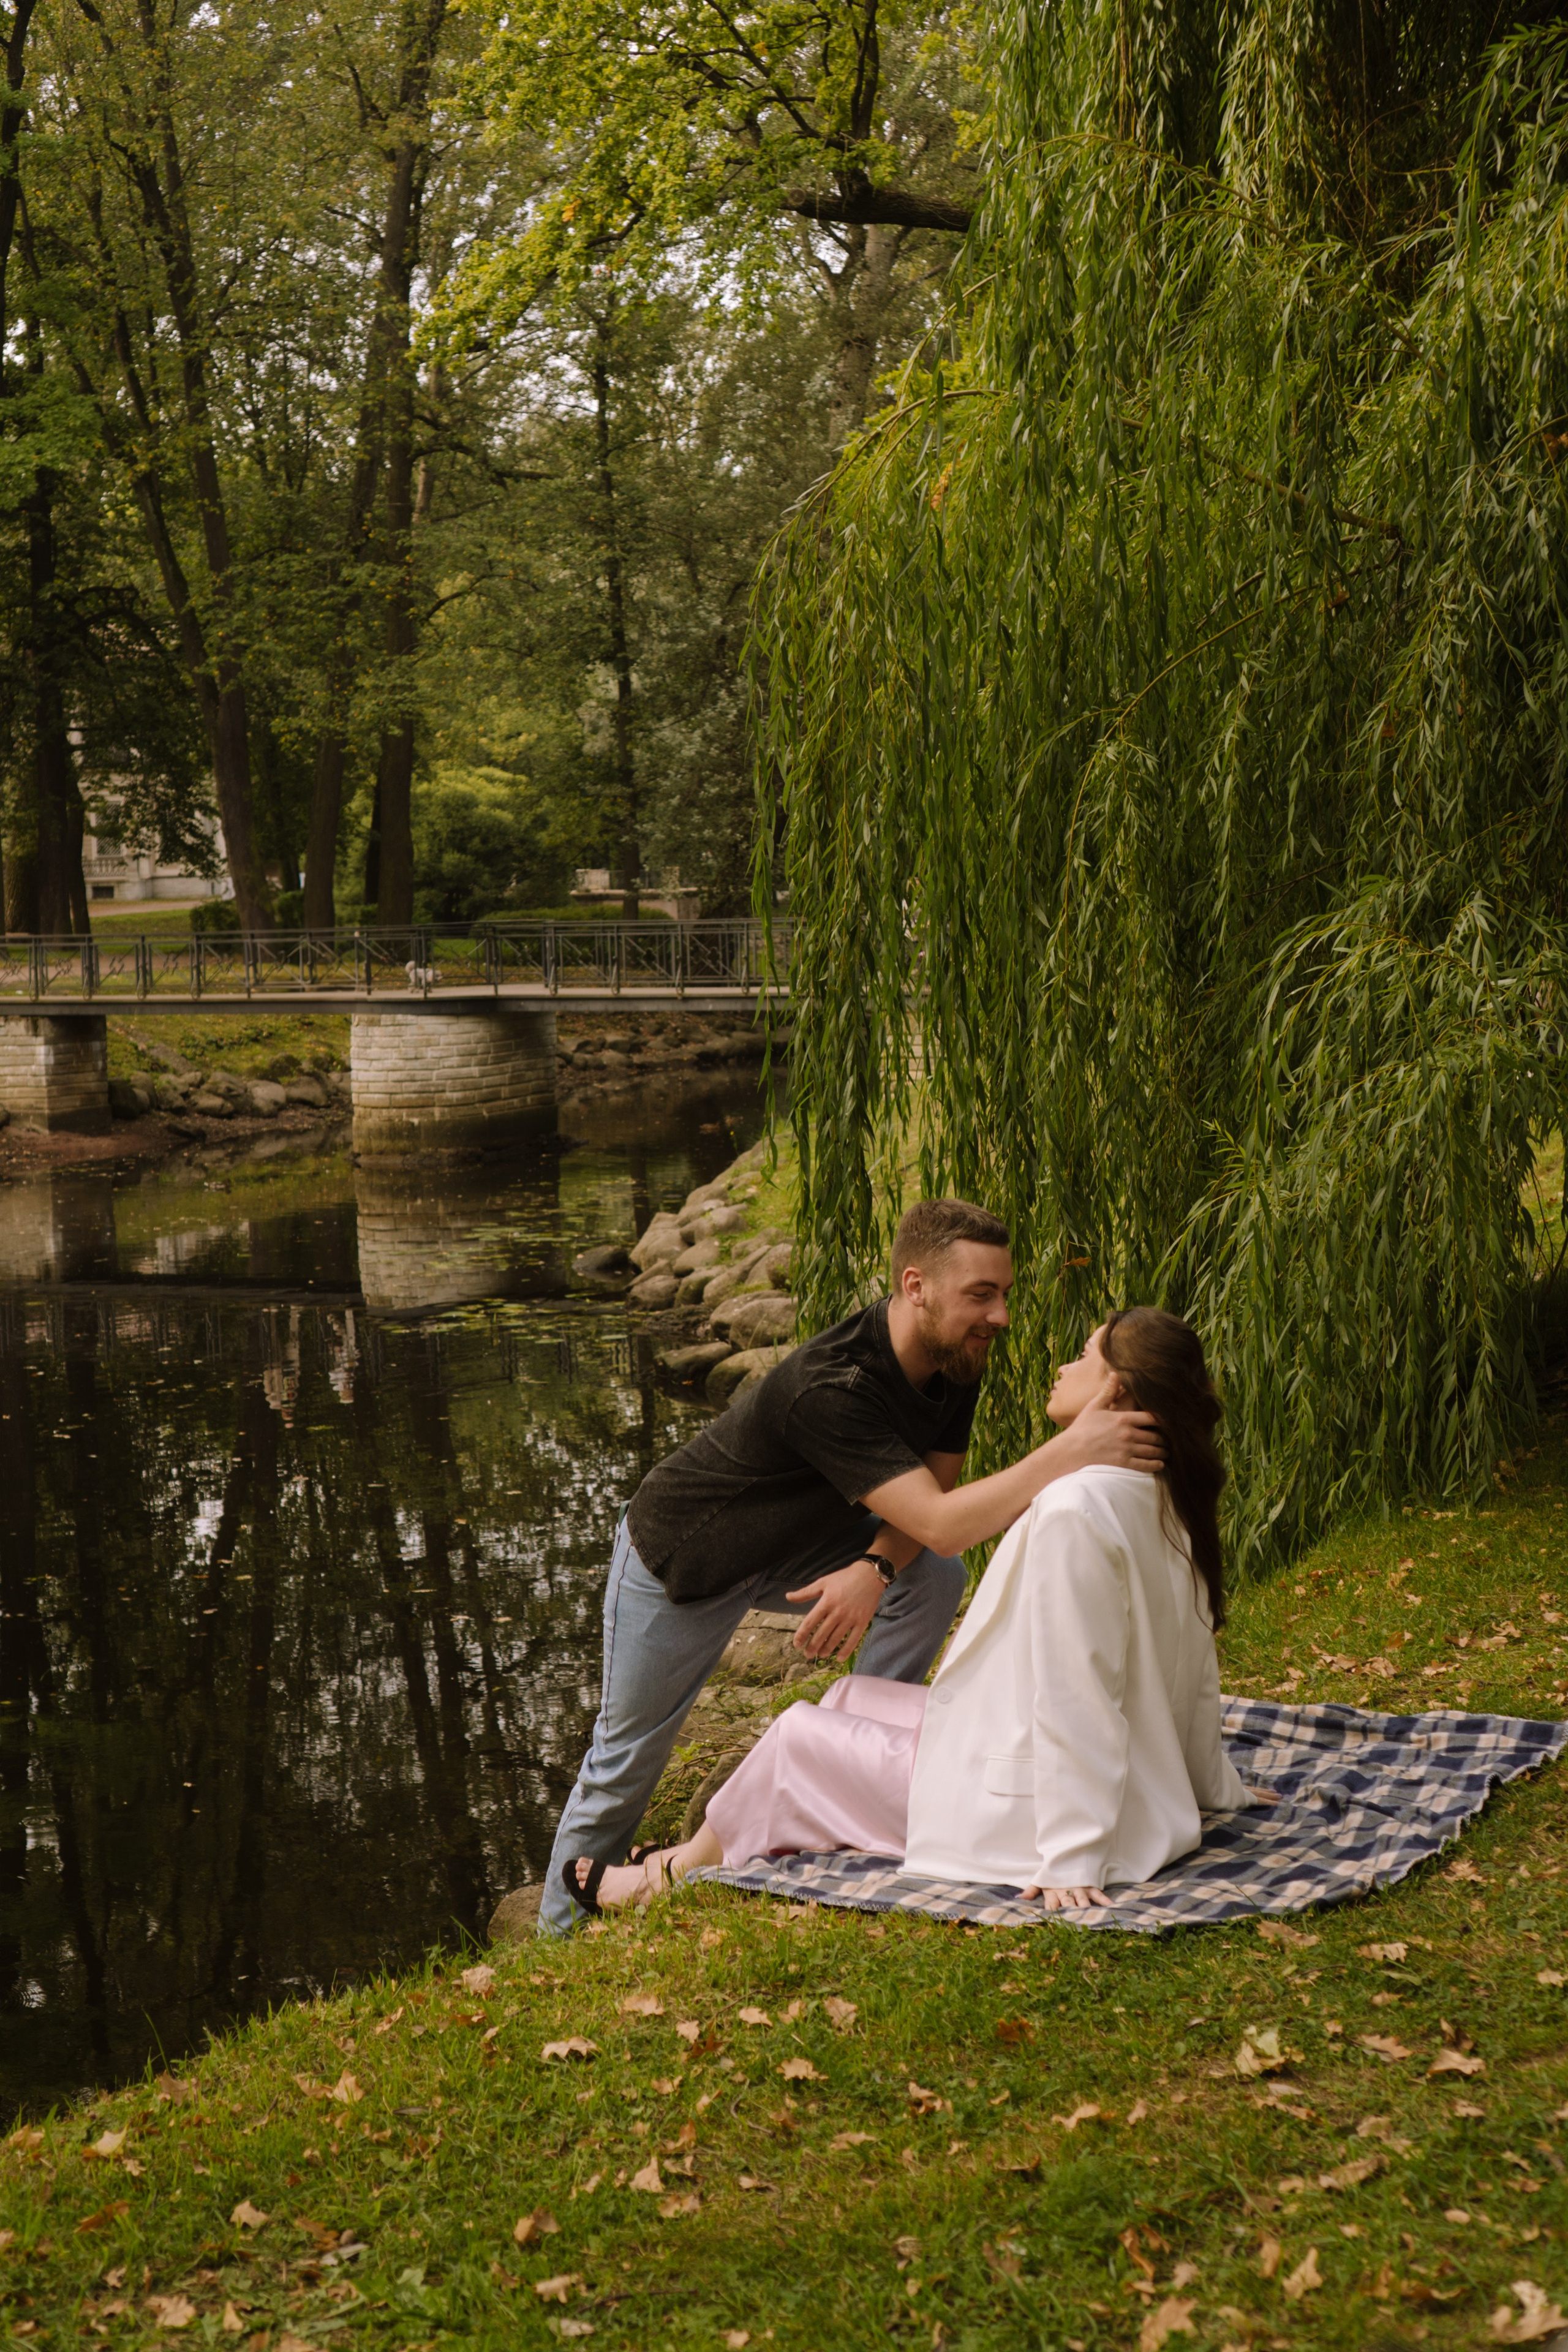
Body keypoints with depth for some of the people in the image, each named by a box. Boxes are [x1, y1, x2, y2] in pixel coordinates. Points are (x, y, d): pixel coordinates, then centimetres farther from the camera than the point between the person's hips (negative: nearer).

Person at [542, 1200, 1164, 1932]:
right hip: (678, 1562, -7)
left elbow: (931, 1488, -7)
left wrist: (874, 1569, -28)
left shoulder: (954, 1361, -16)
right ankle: (561, 1935, 27)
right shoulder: (830, 1388, -42)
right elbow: (941, 1522, -46)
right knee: (626, 1760, 6)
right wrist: (1069, 1453, -53)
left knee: (934, 1577, -16)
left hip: (793, 1543, 7)